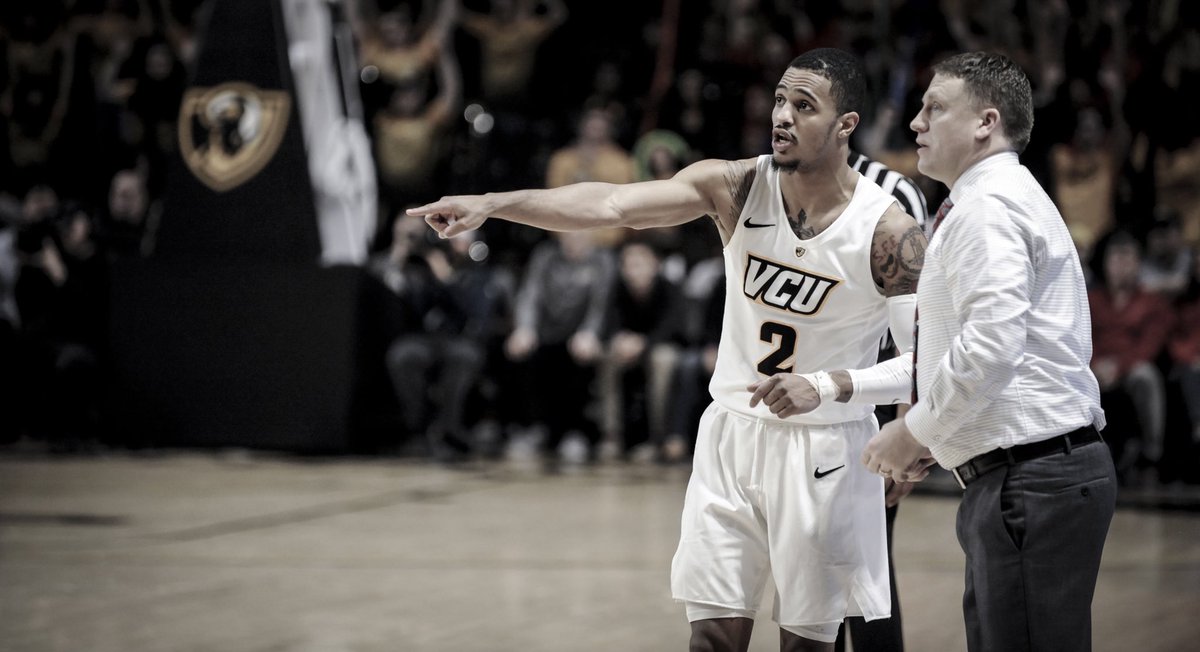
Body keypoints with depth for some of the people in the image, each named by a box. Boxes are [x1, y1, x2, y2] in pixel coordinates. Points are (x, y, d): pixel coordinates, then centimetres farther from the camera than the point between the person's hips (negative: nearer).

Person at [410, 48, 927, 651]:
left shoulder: (887, 232, -16)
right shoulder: (735, 187, -9)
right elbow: (611, 204, -22)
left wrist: (829, 386, -28)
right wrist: (491, 204, -35)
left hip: (825, 449, -3)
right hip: (733, 436, 3)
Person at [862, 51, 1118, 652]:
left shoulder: (987, 207, -11)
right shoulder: (1009, 198, 22)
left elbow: (992, 344, -23)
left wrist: (915, 431, -11)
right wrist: (931, 439, 17)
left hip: (1029, 482, -11)